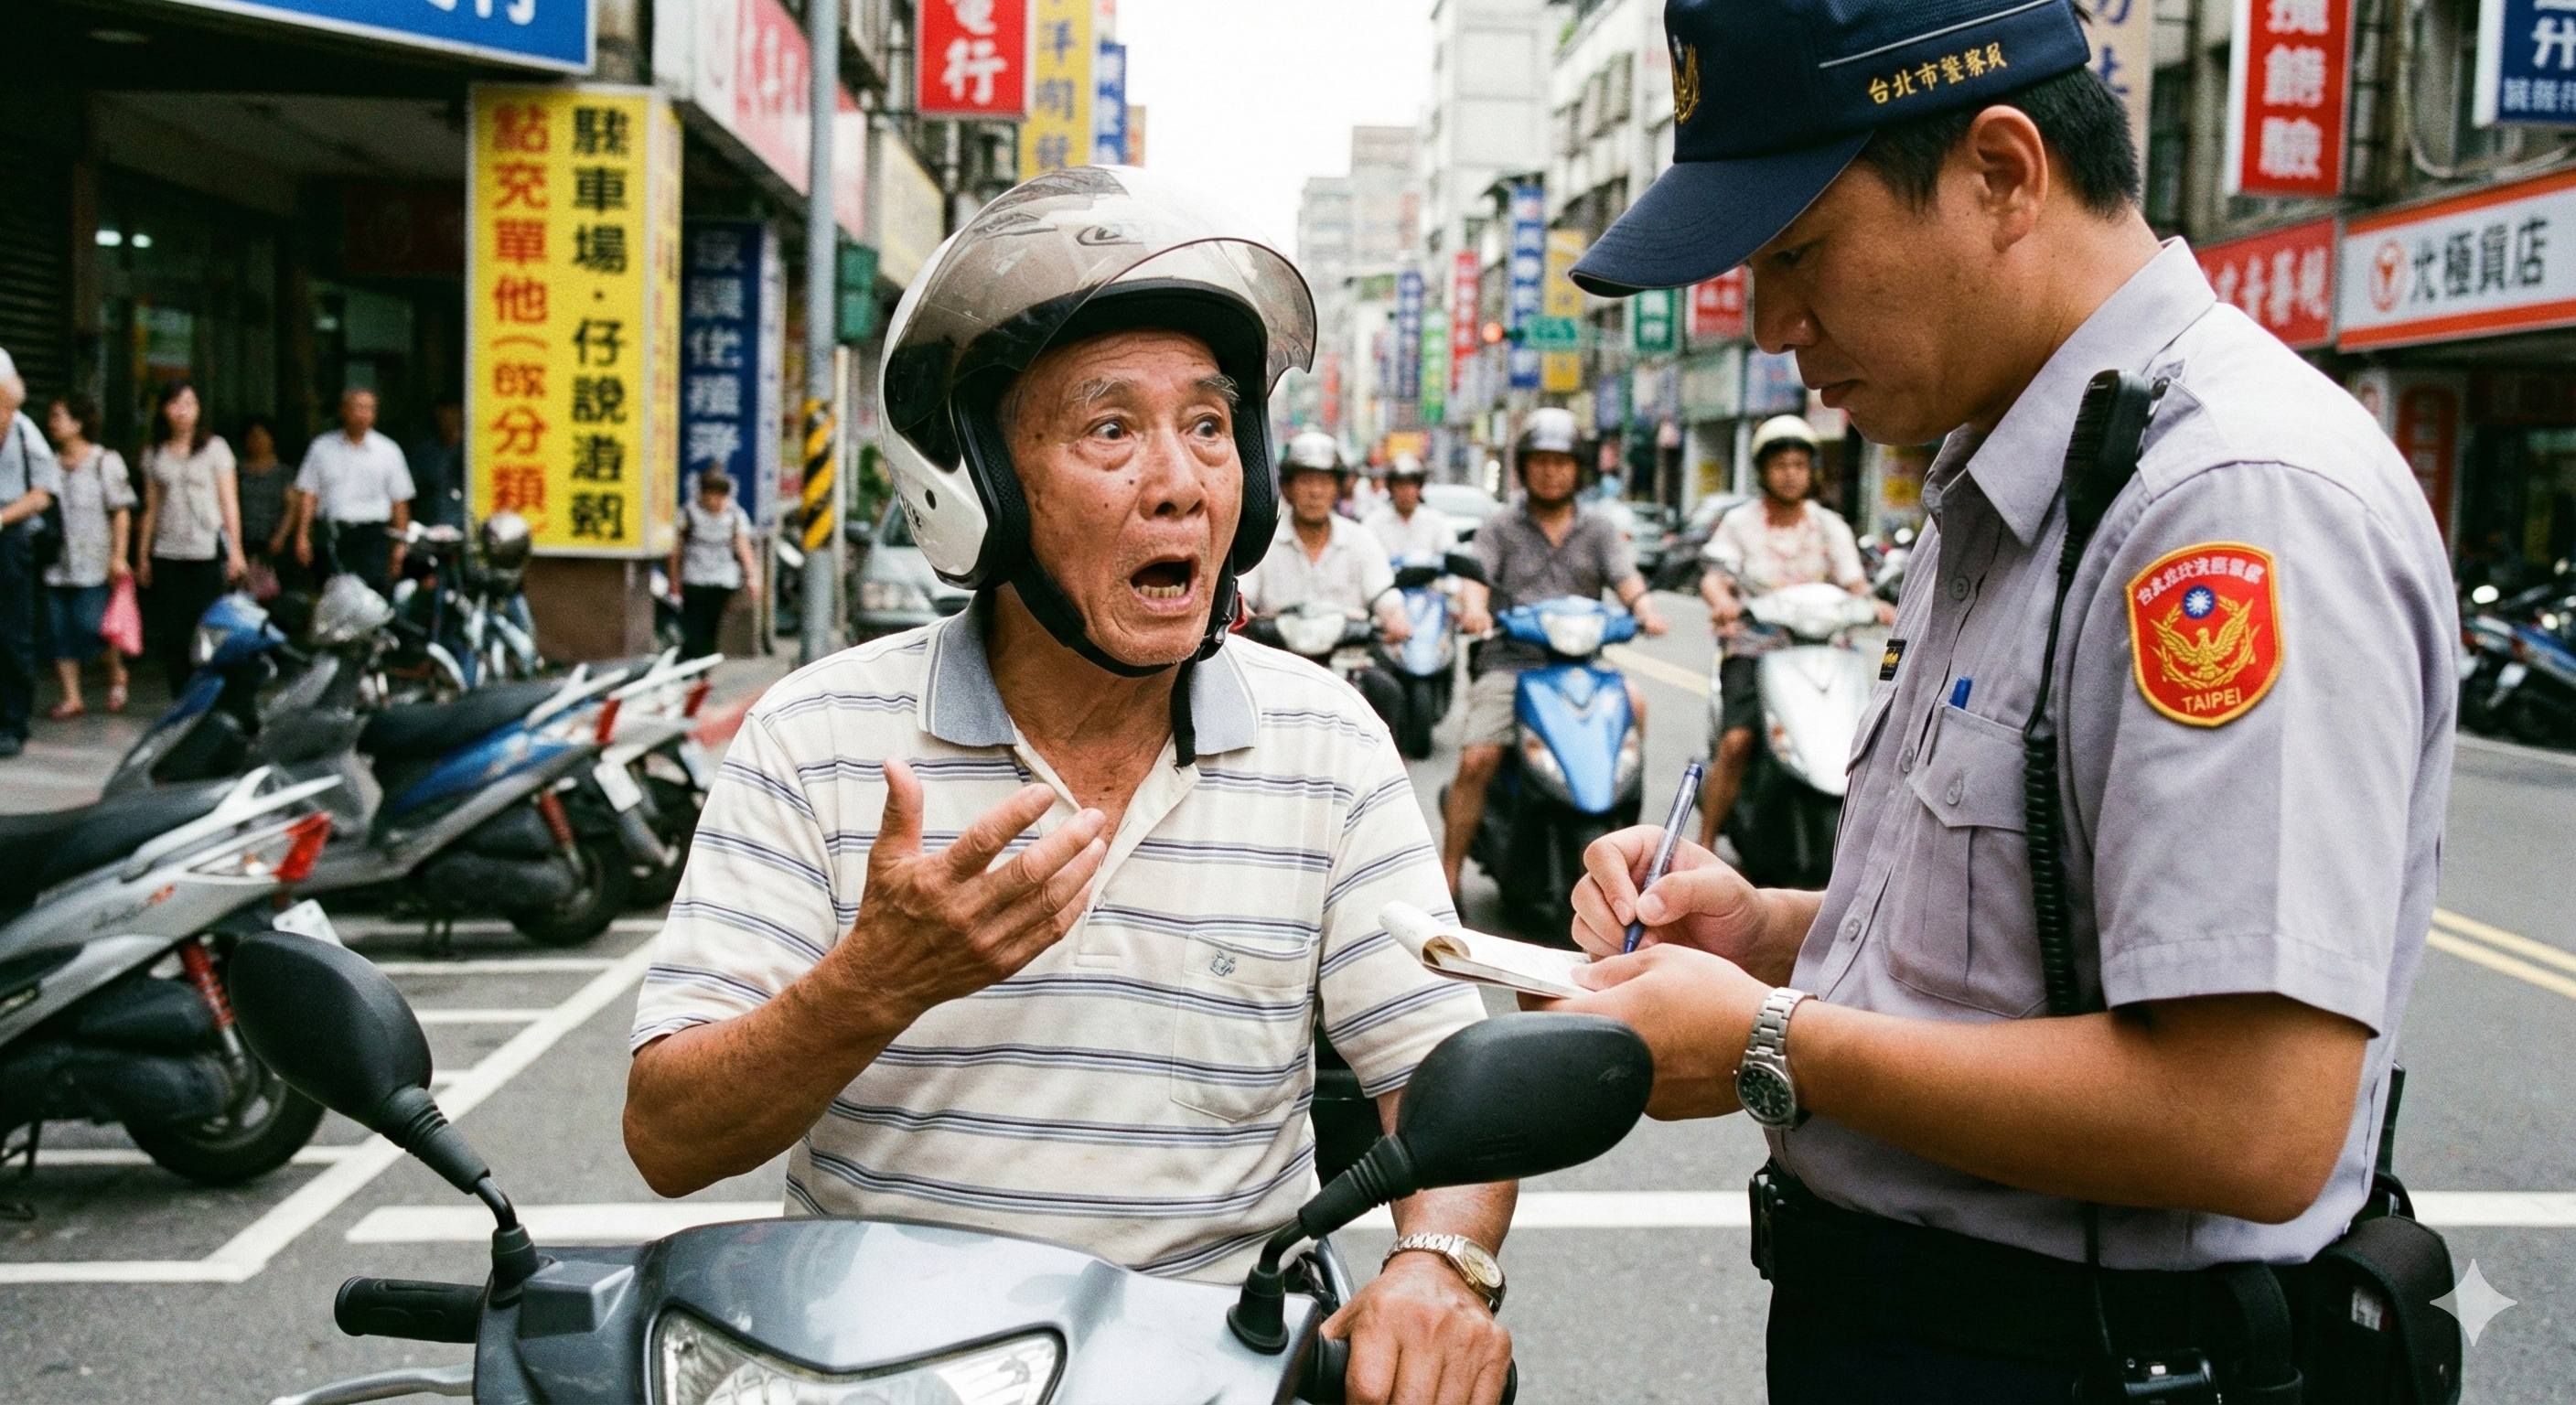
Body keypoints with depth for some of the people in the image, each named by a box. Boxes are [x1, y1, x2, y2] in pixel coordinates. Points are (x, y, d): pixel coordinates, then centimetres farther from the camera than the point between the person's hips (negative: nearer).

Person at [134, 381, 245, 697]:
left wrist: (235, 551, -2)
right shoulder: (154, 455, 13)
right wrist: (143, 556, 10)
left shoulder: (214, 447, 6)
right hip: (167, 553, 3)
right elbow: (151, 508, 15)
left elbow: (229, 501, 4)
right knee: (171, 634, 0)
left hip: (208, 552, -3)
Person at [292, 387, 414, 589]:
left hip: (373, 535, -1)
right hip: (333, 533, 1)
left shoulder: (388, 450, 6)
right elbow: (307, 494, 7)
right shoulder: (322, 448, 8)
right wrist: (302, 536, 0)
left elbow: (399, 501, 6)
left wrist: (400, 543, 2)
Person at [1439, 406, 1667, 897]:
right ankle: (1448, 874, -11)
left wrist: (1645, 609, -23)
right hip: (1509, 663, -2)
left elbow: (1625, 579, 1)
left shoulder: (1598, 530, 16)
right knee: (1476, 761, -20)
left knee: (1633, 701, -27)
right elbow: (1475, 579, -4)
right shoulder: (1499, 529, 12)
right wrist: (1474, 610, -29)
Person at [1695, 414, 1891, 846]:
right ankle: (1704, 847, -16)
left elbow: (1853, 582, 2)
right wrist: (1722, 601, -31)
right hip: (1753, 647, -2)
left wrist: (1875, 606, -22)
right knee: (1736, 741, -23)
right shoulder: (1739, 523, 7)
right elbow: (1714, 576, -7)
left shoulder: (1831, 527, 13)